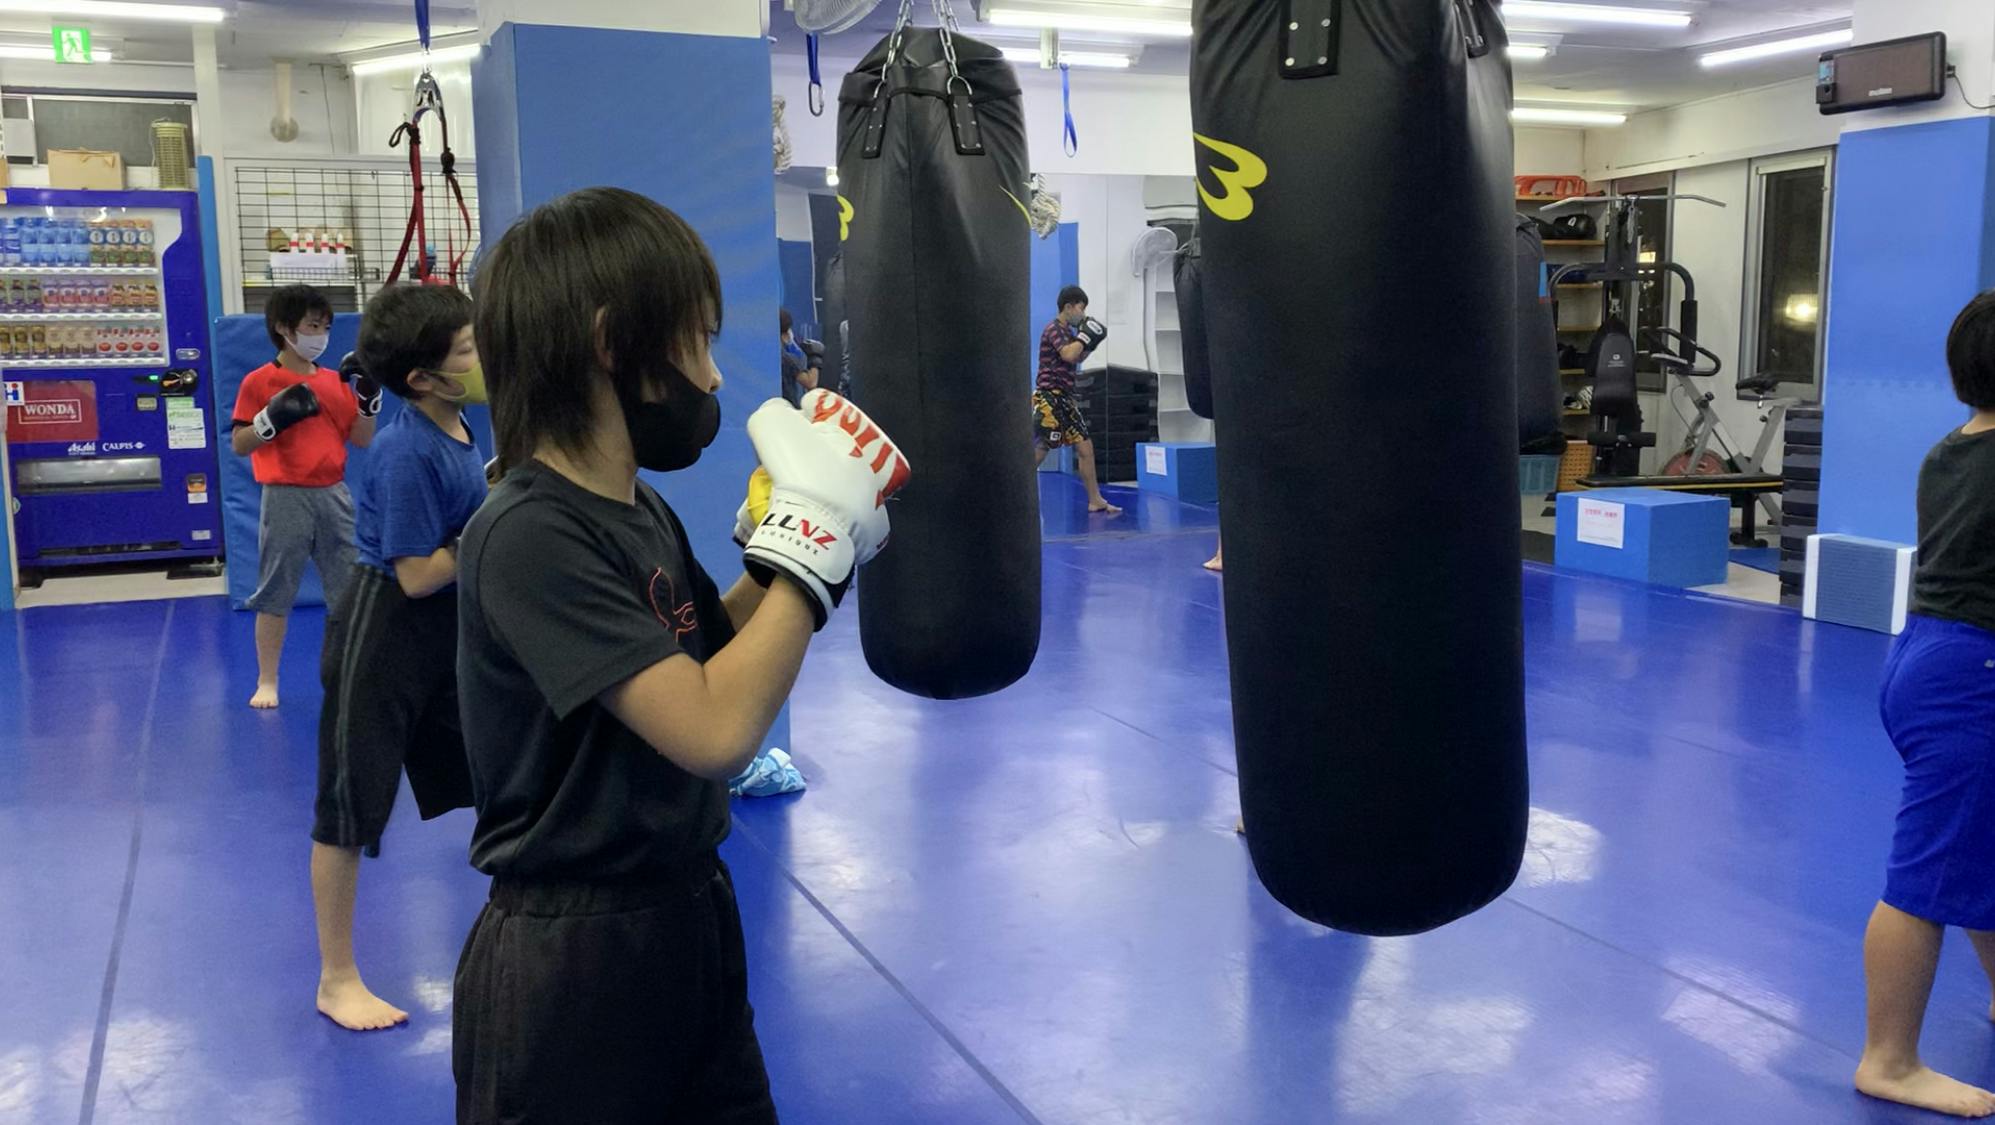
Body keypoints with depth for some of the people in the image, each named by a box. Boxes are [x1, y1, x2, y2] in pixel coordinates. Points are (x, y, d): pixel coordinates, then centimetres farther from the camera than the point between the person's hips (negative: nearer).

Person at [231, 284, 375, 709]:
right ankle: (267, 681, 16)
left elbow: (361, 439, 8)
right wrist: (273, 418, -19)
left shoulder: (335, 381, 9)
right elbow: (238, 445, -5)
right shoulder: (259, 382, -4)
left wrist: (370, 396, -3)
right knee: (275, 594, 4)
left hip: (334, 495, 4)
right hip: (285, 498, -4)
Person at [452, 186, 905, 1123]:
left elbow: (710, 657, 15)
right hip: (570, 961, -8)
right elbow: (715, 730, -28)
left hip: (689, 917, 8)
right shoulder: (529, 535, -23)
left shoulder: (644, 513, 3)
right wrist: (812, 538, -21)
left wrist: (781, 546, -1)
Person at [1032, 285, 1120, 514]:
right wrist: (1085, 336, -15)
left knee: (1085, 448, 8)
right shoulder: (1054, 329, -13)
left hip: (1065, 398, 9)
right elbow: (1068, 355, -28)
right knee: (1038, 451, -12)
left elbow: (1077, 358, 27)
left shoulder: (1068, 332, 14)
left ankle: (1095, 501, 14)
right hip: (1048, 398, -9)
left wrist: (1092, 343, 12)